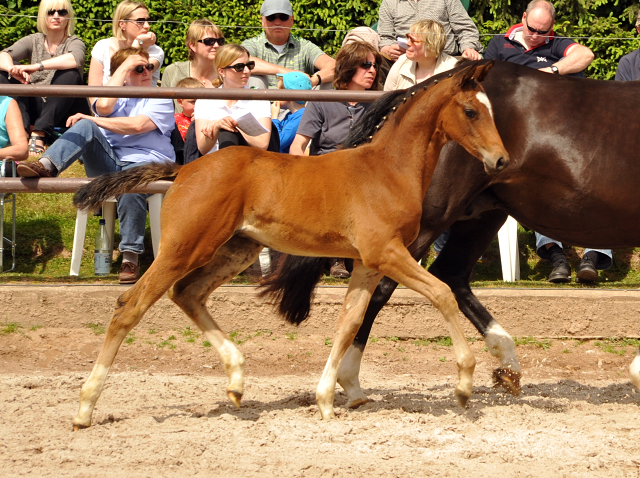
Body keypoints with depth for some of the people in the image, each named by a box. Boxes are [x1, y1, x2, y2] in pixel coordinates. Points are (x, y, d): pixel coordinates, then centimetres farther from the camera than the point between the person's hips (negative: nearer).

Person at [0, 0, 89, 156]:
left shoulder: (74, 42, -2)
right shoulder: (33, 41, 8)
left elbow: (75, 59, -28)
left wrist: (37, 66, -36)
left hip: (63, 112, -3)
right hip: (35, 107, 3)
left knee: (70, 74, -29)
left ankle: (39, 133, -38)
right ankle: (21, 131, -36)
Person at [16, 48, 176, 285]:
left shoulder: (161, 99, 10)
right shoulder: (116, 96, 20)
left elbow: (138, 125, -11)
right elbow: (103, 107, -8)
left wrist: (92, 120, -8)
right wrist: (124, 67, -1)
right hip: (108, 164, 3)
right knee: (86, 126, -22)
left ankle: (130, 257, -38)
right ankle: (46, 166, -43)